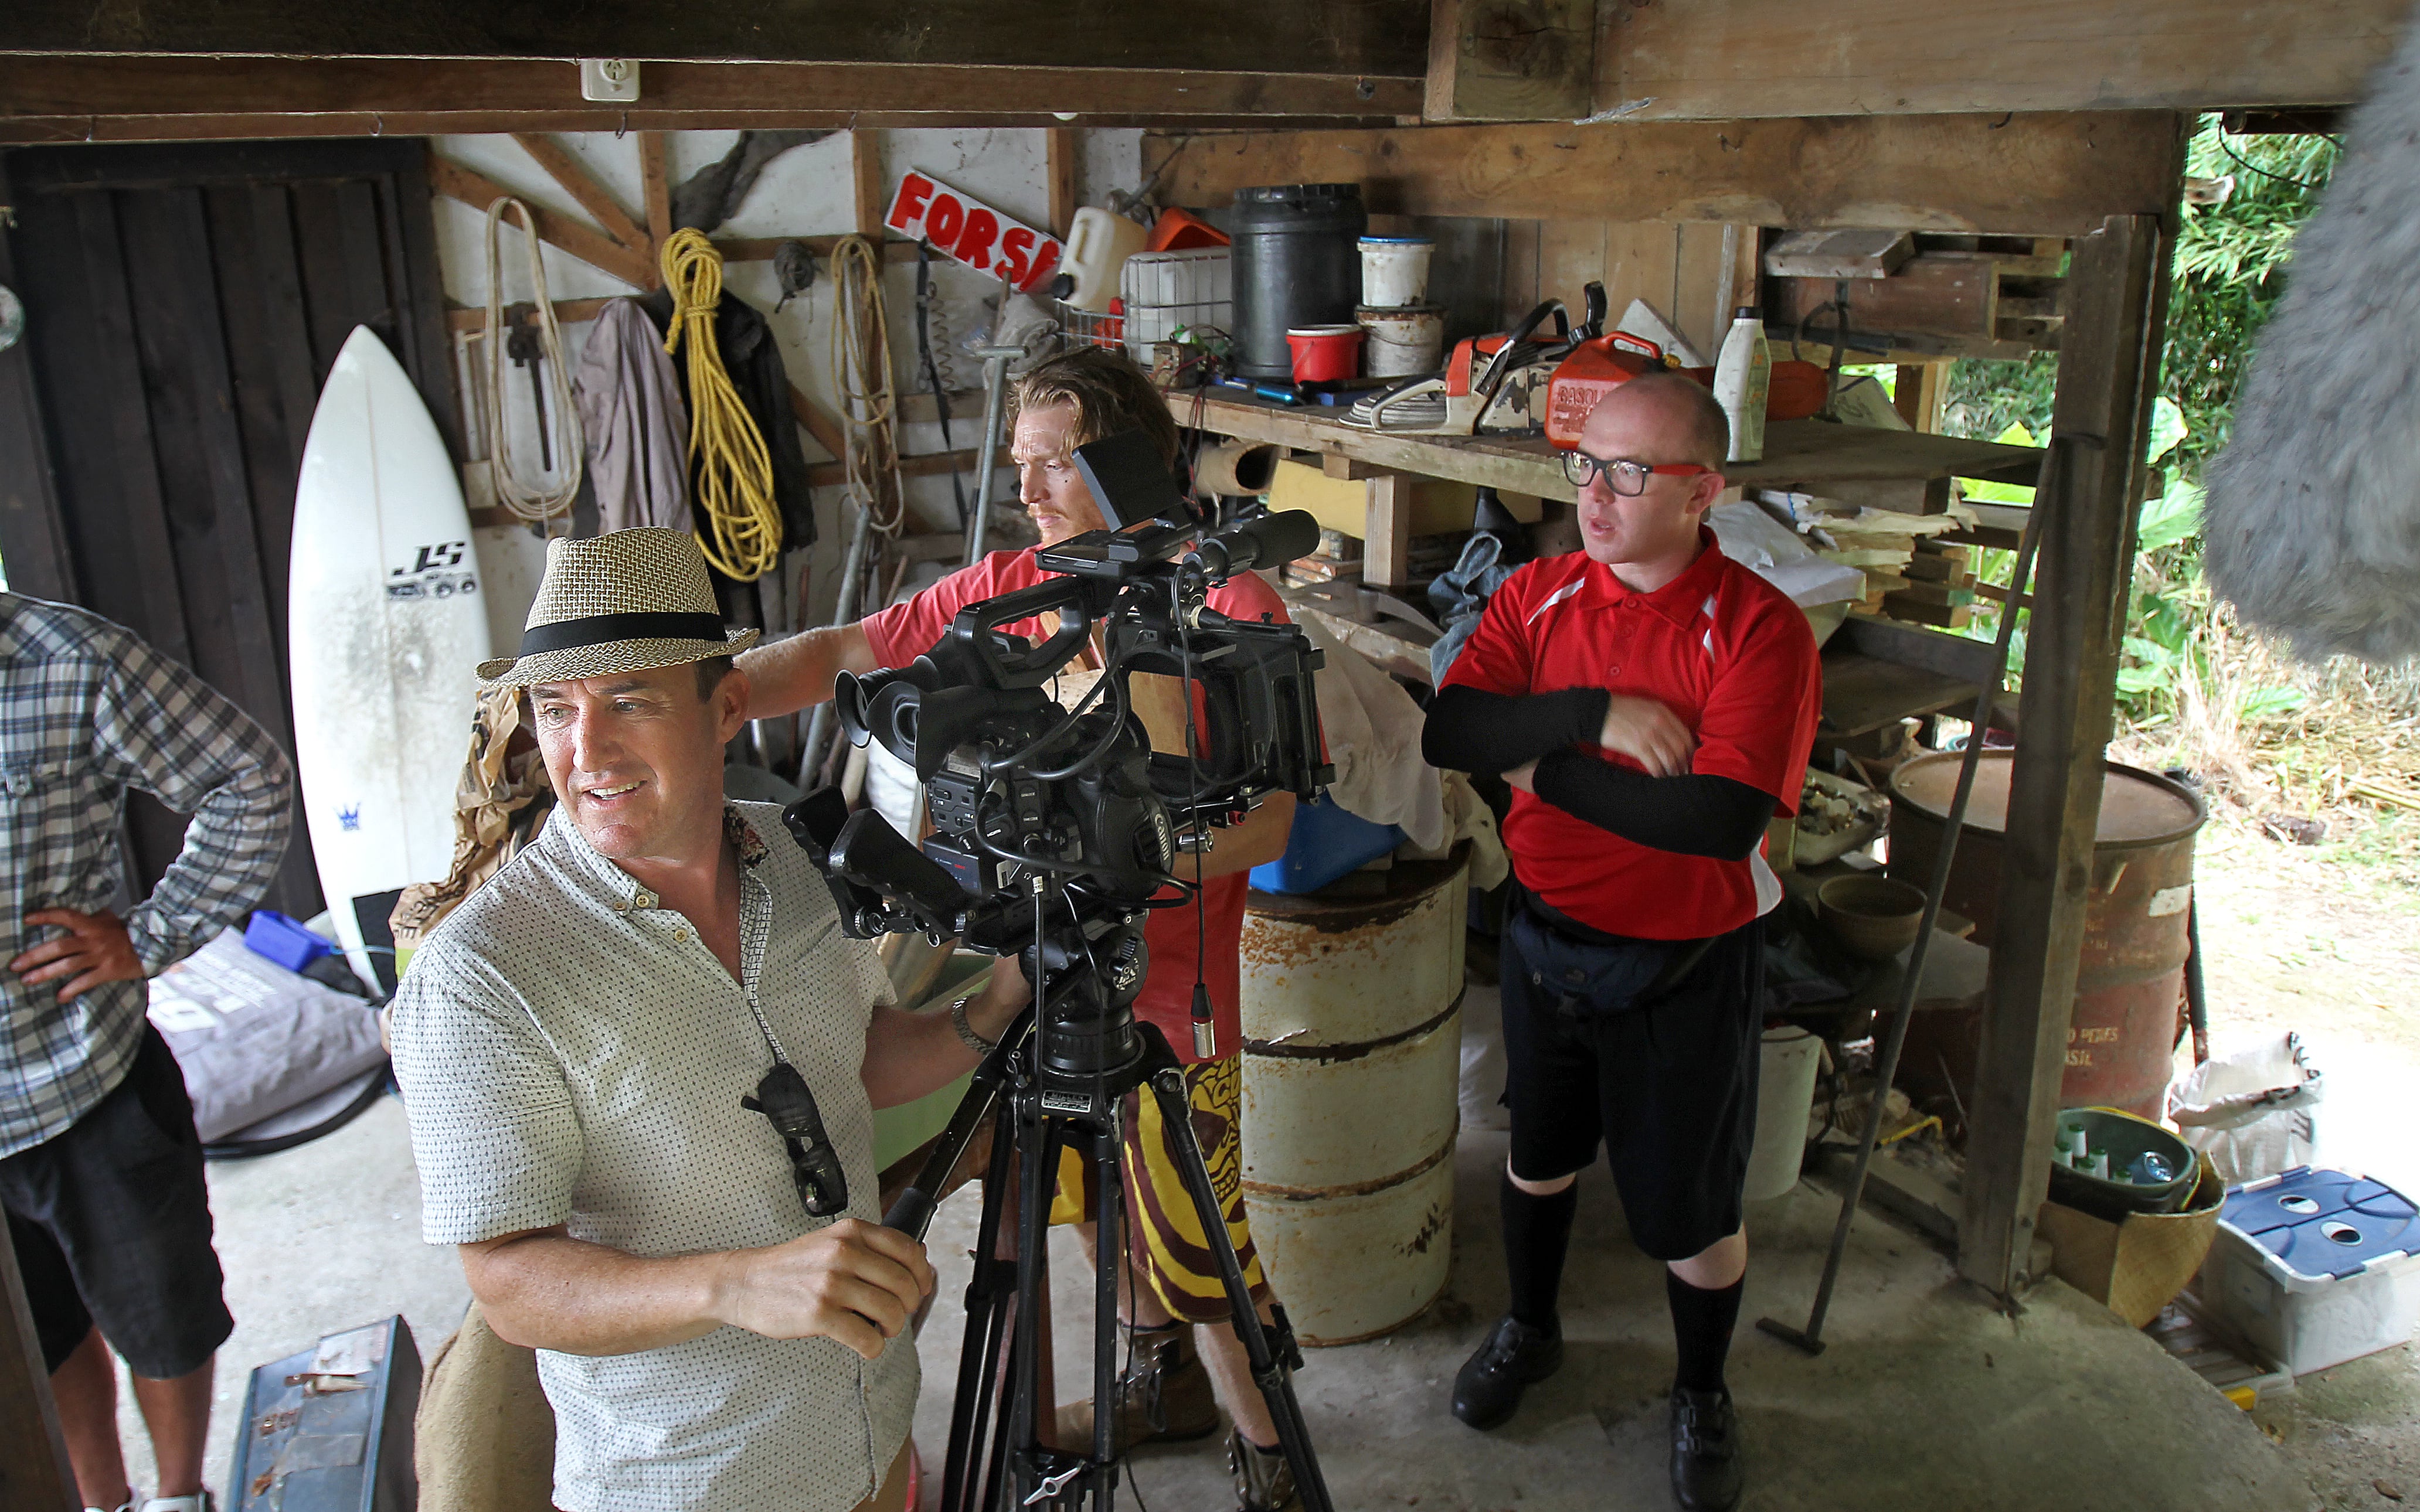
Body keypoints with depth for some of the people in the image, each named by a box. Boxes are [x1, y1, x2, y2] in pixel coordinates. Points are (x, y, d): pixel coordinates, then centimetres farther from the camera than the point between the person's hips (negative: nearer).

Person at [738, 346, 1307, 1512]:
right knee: (1100, 1209, 23)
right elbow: (840, 656, -1)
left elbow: (1265, 822, -19)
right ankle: (1163, 1378, 49)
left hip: (1169, 994, -6)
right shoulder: (1010, 588, 2)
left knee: (1194, 1250, 5)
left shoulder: (1229, 610, -15)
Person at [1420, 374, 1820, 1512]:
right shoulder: (1537, 596, -3)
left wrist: (1543, 770, -22)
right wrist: (1594, 713, -28)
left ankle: (1702, 1394, 39)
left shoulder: (1760, 629, -19)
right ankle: (1529, 1330, 50)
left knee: (1689, 1205, 11)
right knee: (1539, 1148, 24)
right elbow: (1447, 731, -15)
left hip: (1683, 967, -4)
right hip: (1545, 936, 4)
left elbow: (1724, 818, -30)